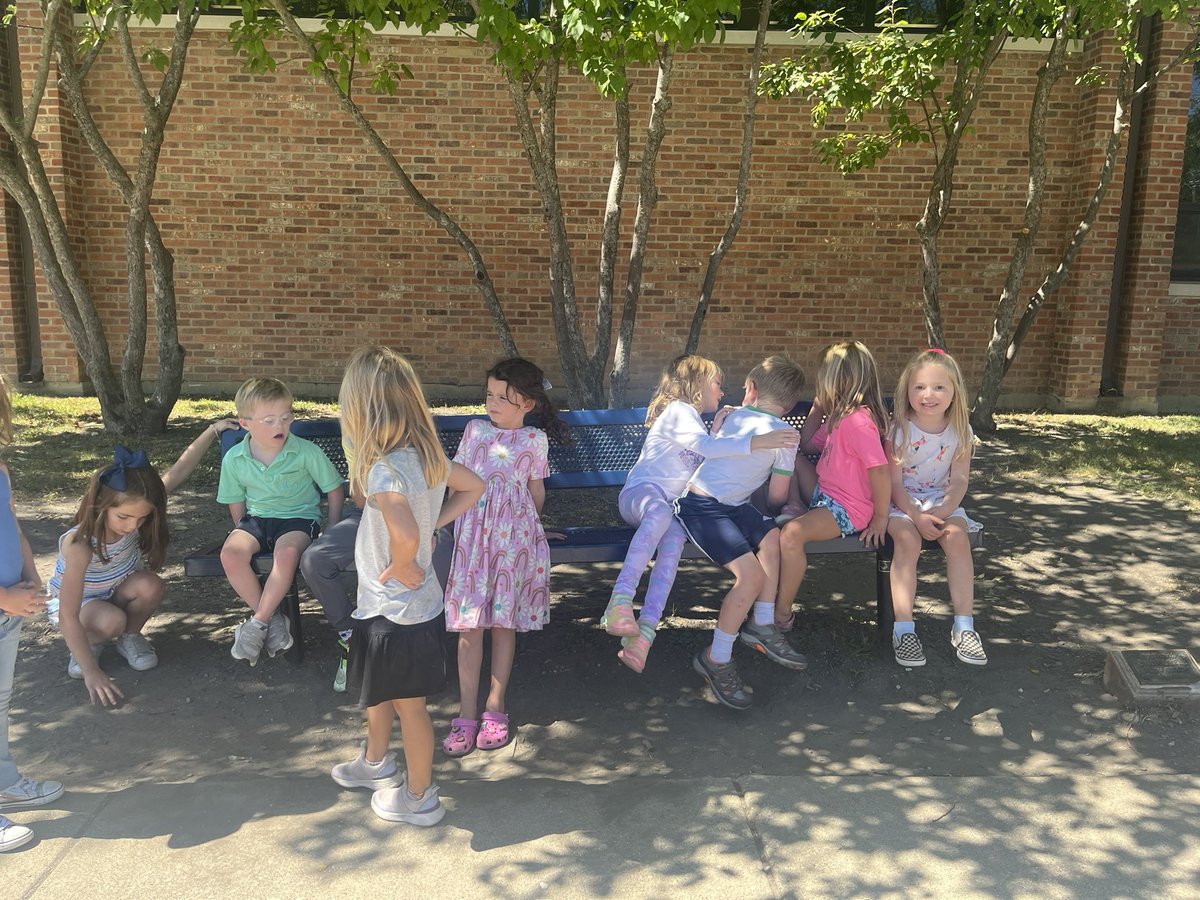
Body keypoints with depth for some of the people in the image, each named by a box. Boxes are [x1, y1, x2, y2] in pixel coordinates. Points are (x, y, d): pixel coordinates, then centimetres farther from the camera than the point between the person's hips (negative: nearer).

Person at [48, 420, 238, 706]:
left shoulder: (134, 508, -24)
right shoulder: (79, 544, -38)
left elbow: (179, 470, -17)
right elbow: (68, 616, -37)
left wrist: (212, 430, -21)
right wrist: (91, 672, -39)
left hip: (119, 592, 5)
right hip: (76, 602, -4)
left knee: (152, 586, -29)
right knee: (112, 621, -37)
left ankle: (130, 636, 0)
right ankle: (91, 642, -1)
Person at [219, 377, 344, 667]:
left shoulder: (306, 452, -11)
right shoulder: (234, 459, -2)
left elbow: (334, 490, -1)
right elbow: (236, 502, 13)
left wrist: (332, 532, -3)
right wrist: (244, 533, 6)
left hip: (299, 517, -3)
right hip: (256, 518, 3)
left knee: (286, 553, -36)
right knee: (231, 553, -27)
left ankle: (257, 623, -17)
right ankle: (272, 620, -12)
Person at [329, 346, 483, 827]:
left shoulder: (385, 469, -30)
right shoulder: (428, 454, -4)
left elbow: (406, 535, -46)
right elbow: (473, 487, 11)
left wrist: (401, 567, -26)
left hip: (397, 612, -8)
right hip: (421, 602, 8)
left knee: (408, 704, 11)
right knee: (379, 689, 29)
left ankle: (419, 798, 31)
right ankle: (376, 763, 51)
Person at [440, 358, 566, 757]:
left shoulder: (534, 439, 1)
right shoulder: (475, 430, 6)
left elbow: (536, 491, 11)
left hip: (514, 537, -1)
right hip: (473, 535, 1)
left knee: (504, 622, 6)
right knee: (469, 624, 0)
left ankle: (495, 707, 17)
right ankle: (467, 711, 8)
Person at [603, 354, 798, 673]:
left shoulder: (694, 418, 29)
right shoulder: (678, 410, -2)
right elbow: (705, 446, -20)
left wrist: (717, 431, 13)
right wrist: (758, 441, -29)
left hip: (672, 503, 7)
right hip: (641, 492, -7)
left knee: (675, 538, -30)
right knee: (661, 513, -43)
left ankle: (643, 632, -45)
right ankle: (620, 600, -51)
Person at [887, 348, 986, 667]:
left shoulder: (960, 431, -2)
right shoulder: (900, 429, -10)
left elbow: (959, 481, -3)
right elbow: (894, 482, -10)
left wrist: (941, 512, -19)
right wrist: (917, 517, -23)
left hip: (941, 500, 3)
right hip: (902, 500, -2)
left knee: (957, 535, -26)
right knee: (907, 539, -31)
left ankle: (963, 627, -19)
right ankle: (903, 629, -27)